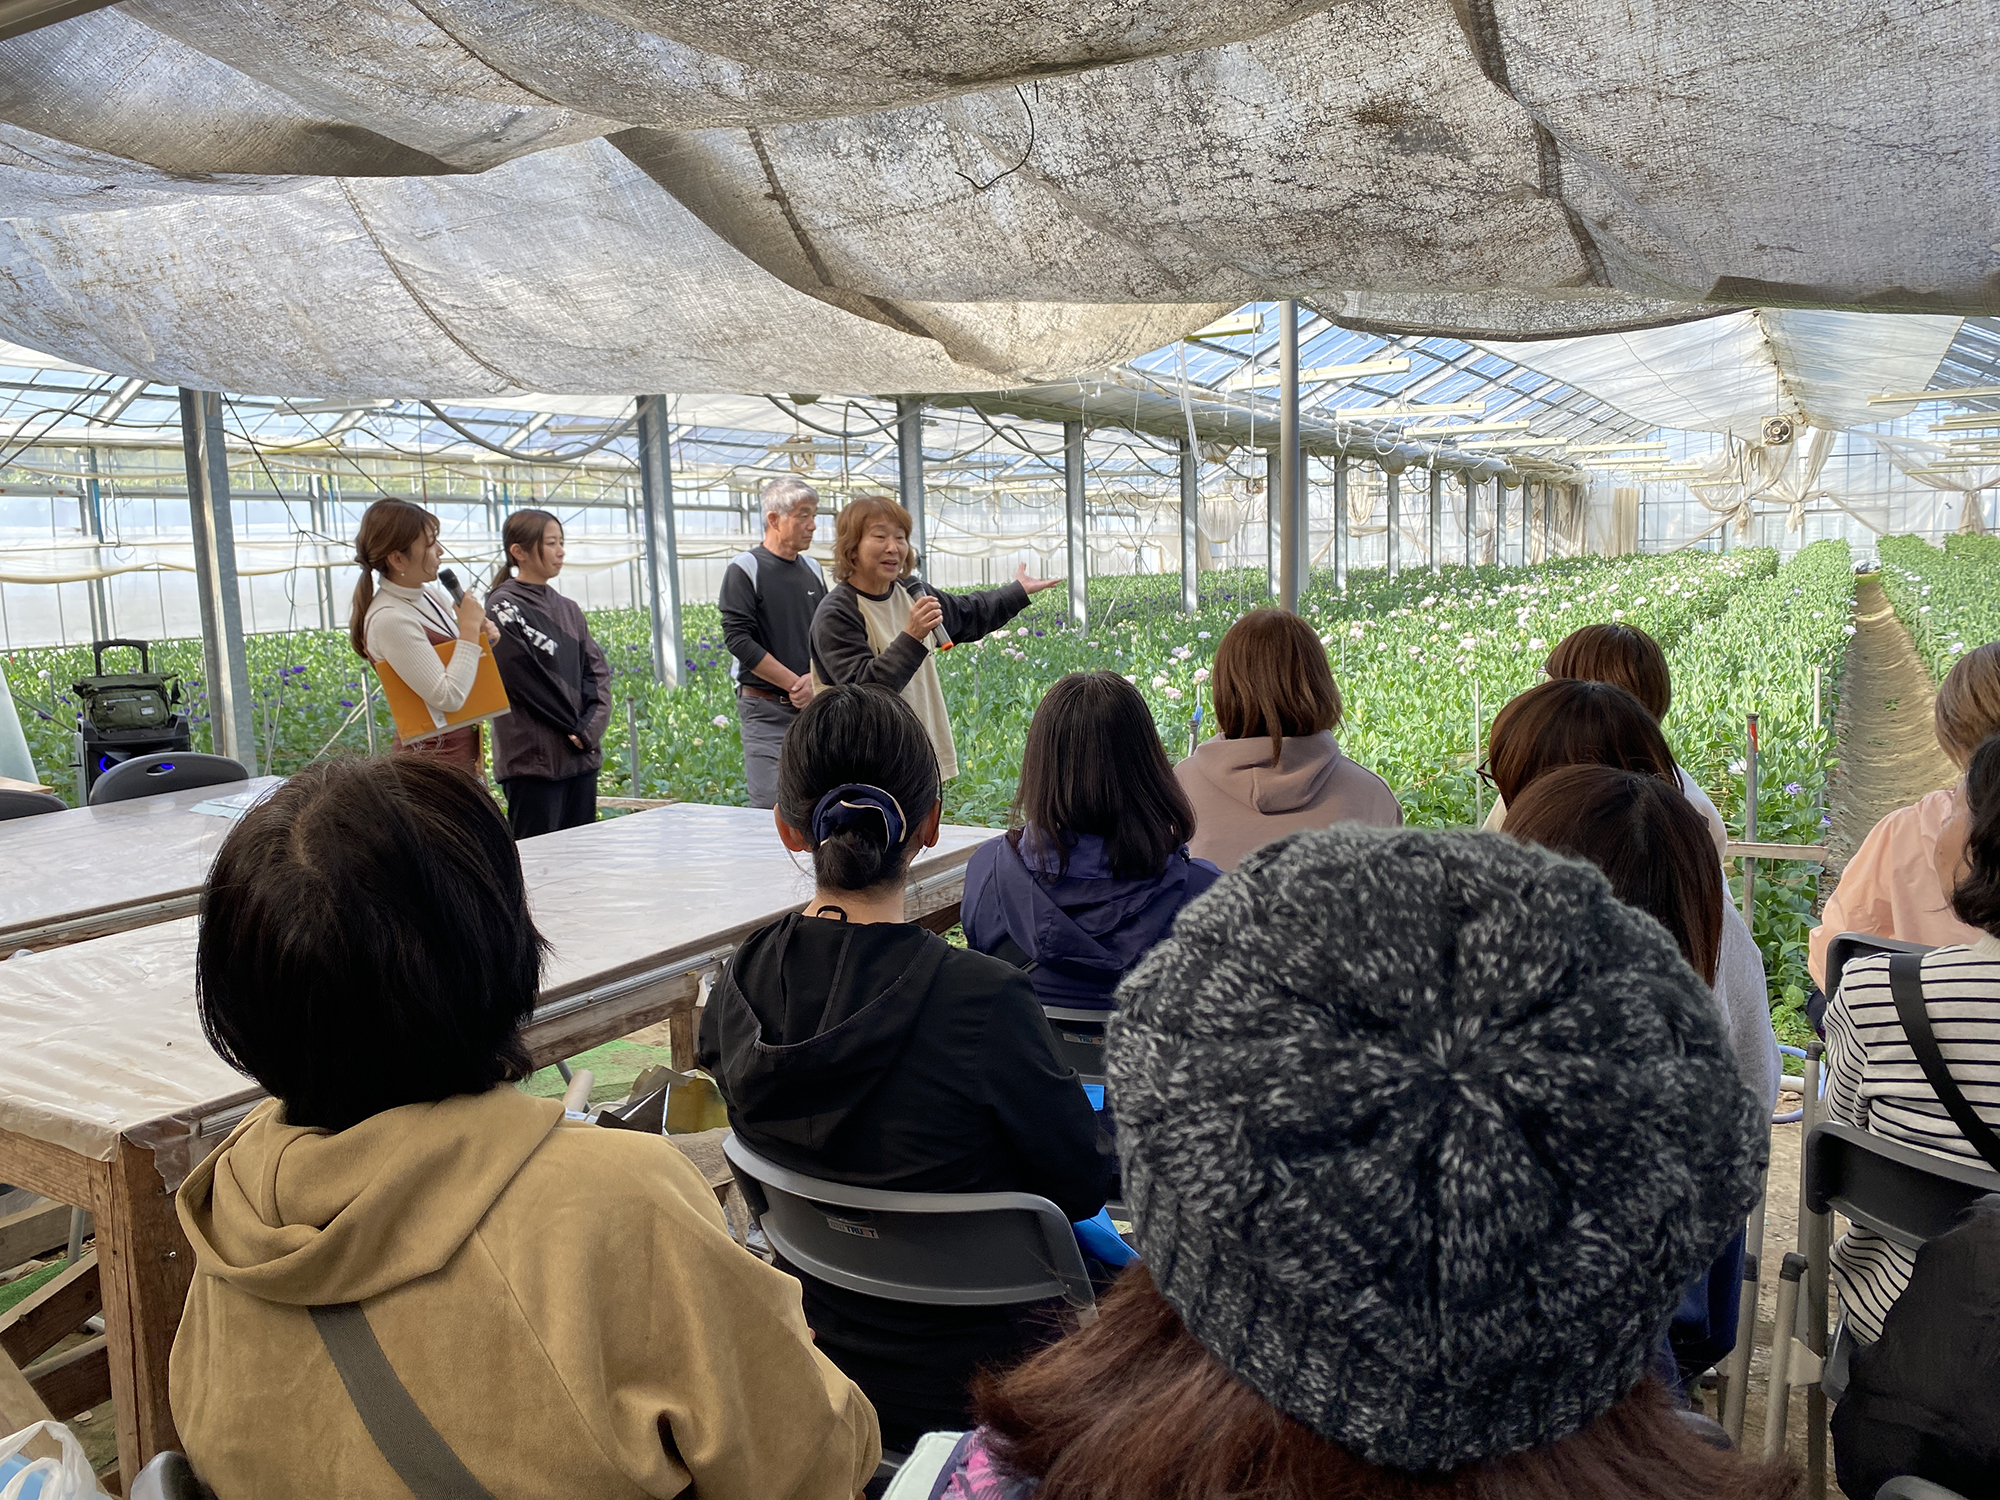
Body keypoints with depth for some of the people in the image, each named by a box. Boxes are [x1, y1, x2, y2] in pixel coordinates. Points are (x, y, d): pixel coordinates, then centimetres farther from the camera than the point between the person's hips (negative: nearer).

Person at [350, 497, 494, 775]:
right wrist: (470, 630, -18)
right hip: (435, 755, -9)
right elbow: (449, 697, -25)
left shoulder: (431, 596, 5)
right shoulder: (389, 619, -20)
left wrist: (481, 634, 0)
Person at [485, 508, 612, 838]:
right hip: (533, 759, -7)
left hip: (582, 757, 7)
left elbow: (596, 671, 9)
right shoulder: (503, 607, -6)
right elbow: (522, 678, -13)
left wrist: (592, 726, -7)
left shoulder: (568, 609, 15)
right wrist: (574, 727, -9)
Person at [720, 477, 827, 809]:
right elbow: (738, 638, -13)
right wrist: (796, 684, -13)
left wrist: (814, 677, -5)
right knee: (772, 809, -9)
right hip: (765, 710, -5)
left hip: (812, 707, 5)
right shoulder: (745, 568, -5)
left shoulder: (812, 569, 13)